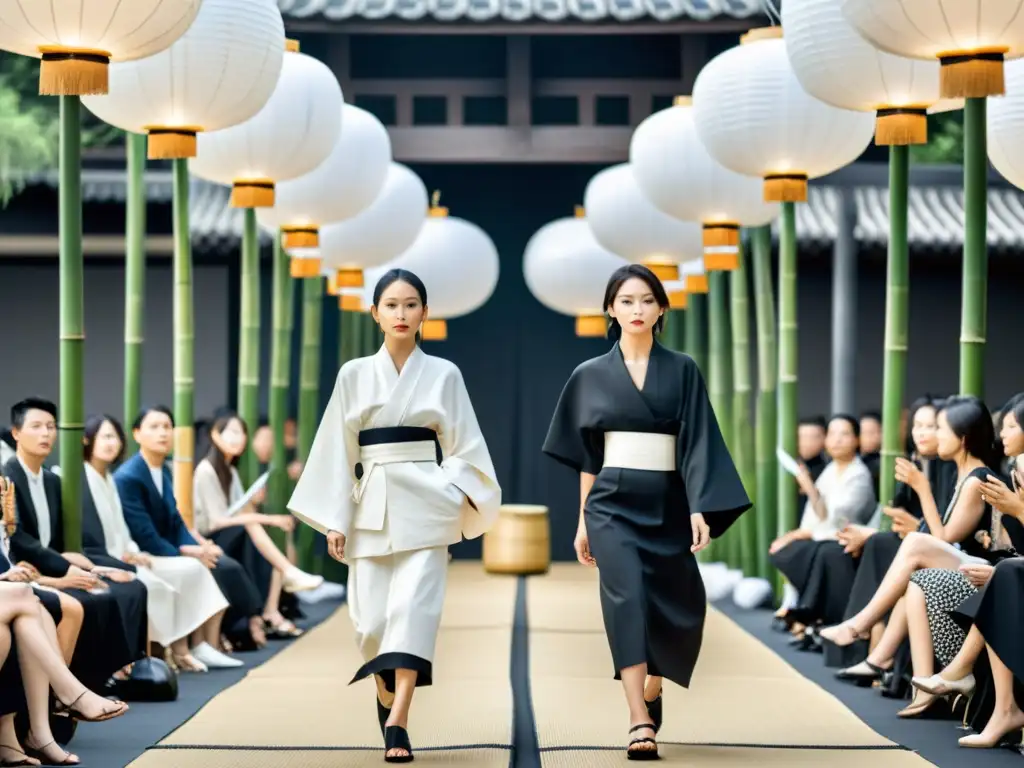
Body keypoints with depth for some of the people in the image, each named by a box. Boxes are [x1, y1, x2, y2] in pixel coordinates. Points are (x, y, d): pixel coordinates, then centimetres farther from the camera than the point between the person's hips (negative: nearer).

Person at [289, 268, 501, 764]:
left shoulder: (443, 375, 7)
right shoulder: (354, 375, 9)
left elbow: (464, 447, 6)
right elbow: (338, 451, 8)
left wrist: (460, 497, -11)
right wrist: (334, 519, 3)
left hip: (424, 505, -2)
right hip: (371, 507, 2)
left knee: (413, 604, -16)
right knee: (374, 614, 1)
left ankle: (397, 722, -21)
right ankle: (387, 699, 28)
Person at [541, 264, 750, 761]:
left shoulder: (682, 370, 4)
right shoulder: (591, 375, 6)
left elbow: (697, 443, -3)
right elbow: (587, 456, 9)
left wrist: (700, 508, -14)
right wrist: (583, 521, 8)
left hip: (666, 505, 1)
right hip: (613, 505, -1)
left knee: (675, 609, 8)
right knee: (627, 598, -19)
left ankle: (652, 691, 39)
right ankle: (640, 723, -23)